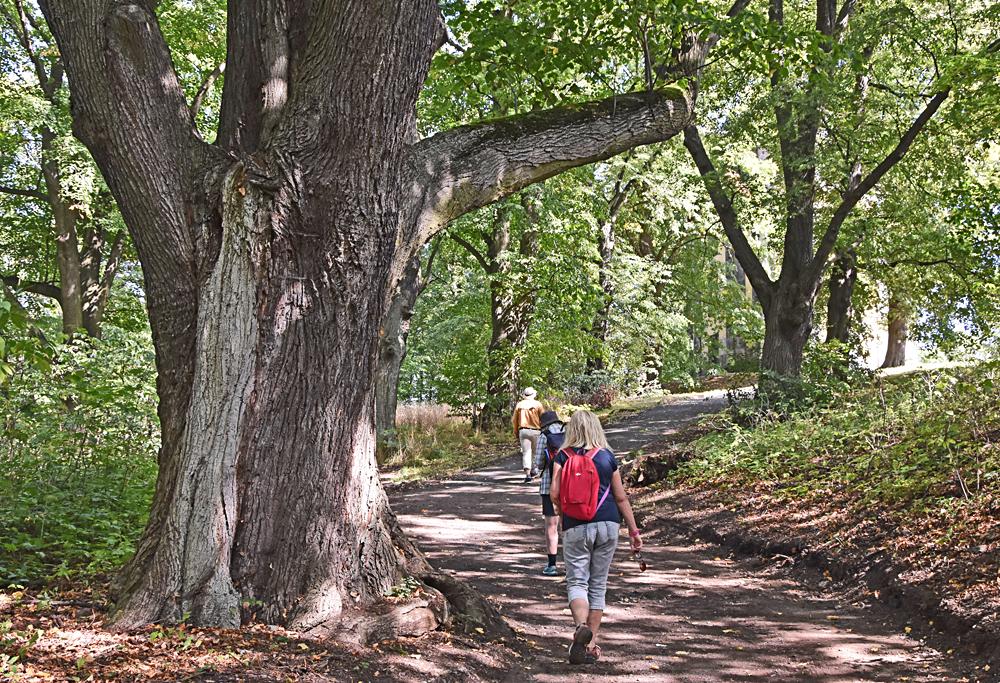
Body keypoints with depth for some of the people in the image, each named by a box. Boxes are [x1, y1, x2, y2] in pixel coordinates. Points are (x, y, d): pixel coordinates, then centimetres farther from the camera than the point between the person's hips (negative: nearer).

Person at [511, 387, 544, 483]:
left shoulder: (519, 405, 7)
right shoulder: (537, 404, 0)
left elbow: (515, 420, 10)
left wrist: (516, 433, 19)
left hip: (523, 431, 1)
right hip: (535, 431, -1)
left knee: (526, 452, -3)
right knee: (535, 452, 16)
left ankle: (527, 473, -15)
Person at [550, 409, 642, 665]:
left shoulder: (563, 456, 0)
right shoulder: (607, 456, 4)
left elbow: (554, 494, -9)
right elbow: (621, 497, 6)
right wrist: (634, 531, 12)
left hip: (576, 527, -2)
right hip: (608, 525, 2)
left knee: (577, 581, 2)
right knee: (598, 584, 11)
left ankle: (581, 625, -27)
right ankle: (591, 645, 13)